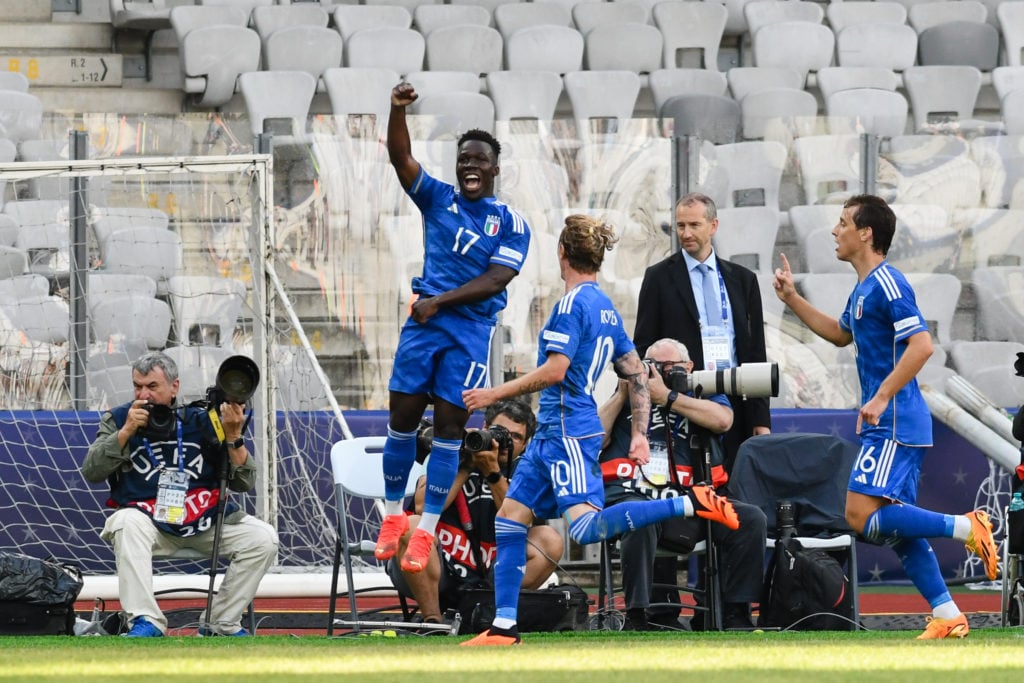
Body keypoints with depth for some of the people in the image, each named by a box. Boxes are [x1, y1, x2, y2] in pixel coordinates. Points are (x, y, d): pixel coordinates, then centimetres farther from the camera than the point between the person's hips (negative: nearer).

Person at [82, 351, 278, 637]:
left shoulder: (201, 420, 0)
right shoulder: (118, 420, 1)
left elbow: (243, 483, -3)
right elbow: (91, 472, -12)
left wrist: (233, 437, -19)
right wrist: (126, 432, -19)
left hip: (204, 522, 2)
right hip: (148, 522, -2)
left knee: (263, 538, -17)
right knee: (127, 523, -36)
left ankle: (220, 624, -7)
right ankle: (146, 622, -36)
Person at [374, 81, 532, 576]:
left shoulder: (511, 224, 1)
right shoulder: (438, 200, 9)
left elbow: (495, 279, -9)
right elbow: (400, 157, -3)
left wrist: (441, 302, -17)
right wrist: (398, 109, -20)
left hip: (471, 328, -3)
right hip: (424, 321, 3)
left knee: (449, 425, -3)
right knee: (402, 416, 0)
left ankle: (426, 531, 1)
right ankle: (392, 516, 12)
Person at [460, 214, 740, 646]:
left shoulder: (573, 304, -13)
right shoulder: (606, 308, 15)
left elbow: (554, 371, -20)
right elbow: (637, 375, 17)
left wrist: (494, 394, -12)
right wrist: (640, 434, 18)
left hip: (568, 432, -10)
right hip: (552, 433, 10)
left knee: (586, 527, -21)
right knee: (510, 517, 9)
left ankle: (691, 503, -25)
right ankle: (504, 627, 9)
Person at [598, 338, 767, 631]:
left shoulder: (704, 394, 19)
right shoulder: (629, 396, 22)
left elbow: (722, 419, -6)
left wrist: (665, 396, -5)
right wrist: (621, 395, 6)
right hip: (629, 495, -2)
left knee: (751, 520, -20)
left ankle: (736, 615, -15)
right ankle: (636, 617, -36)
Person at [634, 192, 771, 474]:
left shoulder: (742, 279, 13)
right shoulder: (659, 278, 6)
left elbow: (755, 352, 13)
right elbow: (643, 347, 5)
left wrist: (761, 419, 7)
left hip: (734, 405, 3)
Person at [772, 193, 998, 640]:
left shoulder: (886, 284, -13)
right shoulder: (863, 289, 17)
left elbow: (921, 345, -23)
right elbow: (841, 334, 36)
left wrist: (881, 399, -24)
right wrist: (792, 300, 29)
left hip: (894, 423, -10)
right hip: (886, 425, 10)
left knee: (861, 515, -16)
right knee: (895, 525, 7)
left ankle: (966, 528, -13)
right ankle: (948, 617, 7)